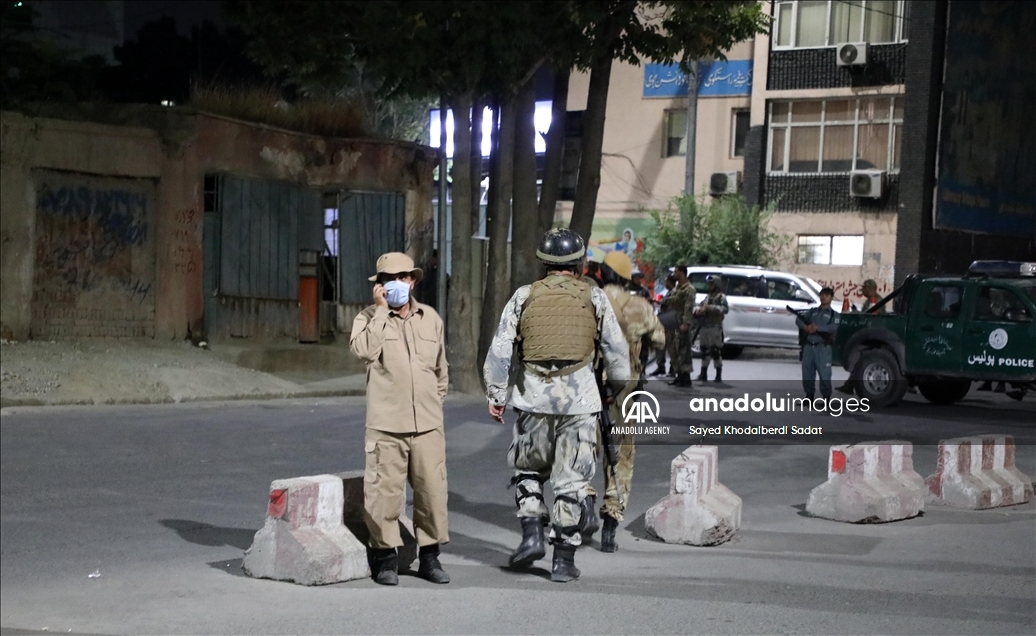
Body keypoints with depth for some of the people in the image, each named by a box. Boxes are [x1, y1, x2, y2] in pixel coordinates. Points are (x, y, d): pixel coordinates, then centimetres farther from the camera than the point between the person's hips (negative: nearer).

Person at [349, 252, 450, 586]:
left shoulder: (431, 318, 15)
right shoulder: (370, 317, 4)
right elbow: (363, 349, -18)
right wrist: (382, 310, -11)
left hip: (427, 424, 3)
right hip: (386, 424, -3)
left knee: (432, 490, 2)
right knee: (385, 490, -3)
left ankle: (430, 555, 14)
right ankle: (385, 556, 9)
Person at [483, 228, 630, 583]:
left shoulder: (524, 297, 3)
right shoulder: (594, 299, 3)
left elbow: (500, 350, 1)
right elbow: (616, 351, 8)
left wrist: (495, 395, 8)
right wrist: (618, 387, 24)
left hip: (533, 398, 1)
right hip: (579, 400, -1)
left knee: (528, 468, 20)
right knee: (572, 480, 5)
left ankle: (532, 532, 5)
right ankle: (564, 560, 7)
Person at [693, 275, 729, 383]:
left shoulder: (721, 297, -4)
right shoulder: (707, 297, 20)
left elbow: (725, 309, -18)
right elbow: (699, 306, 21)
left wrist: (711, 308, -24)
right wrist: (698, 309, -3)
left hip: (715, 328, -8)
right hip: (704, 327, 8)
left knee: (716, 351, -7)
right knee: (704, 350, 11)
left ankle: (719, 375, -2)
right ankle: (703, 374, 18)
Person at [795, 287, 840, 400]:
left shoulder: (834, 314, 8)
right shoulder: (812, 311, 19)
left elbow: (833, 327, -11)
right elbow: (799, 319, 7)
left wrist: (817, 328, -21)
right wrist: (805, 327, -14)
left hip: (823, 347, -4)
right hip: (808, 346, 4)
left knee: (824, 374, -8)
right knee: (807, 373, 6)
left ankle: (826, 397, -2)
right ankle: (809, 395, 18)